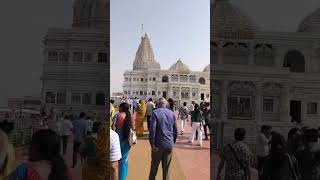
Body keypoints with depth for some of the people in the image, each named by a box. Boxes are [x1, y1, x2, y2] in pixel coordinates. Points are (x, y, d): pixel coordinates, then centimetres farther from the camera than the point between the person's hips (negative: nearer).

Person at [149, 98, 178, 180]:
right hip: (169, 145, 3)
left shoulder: (155, 112, -9)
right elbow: (175, 130, 8)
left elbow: (152, 129, -15)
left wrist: (152, 143, -9)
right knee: (166, 169, 13)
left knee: (154, 168, 11)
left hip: (159, 145, -3)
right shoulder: (172, 113, 4)